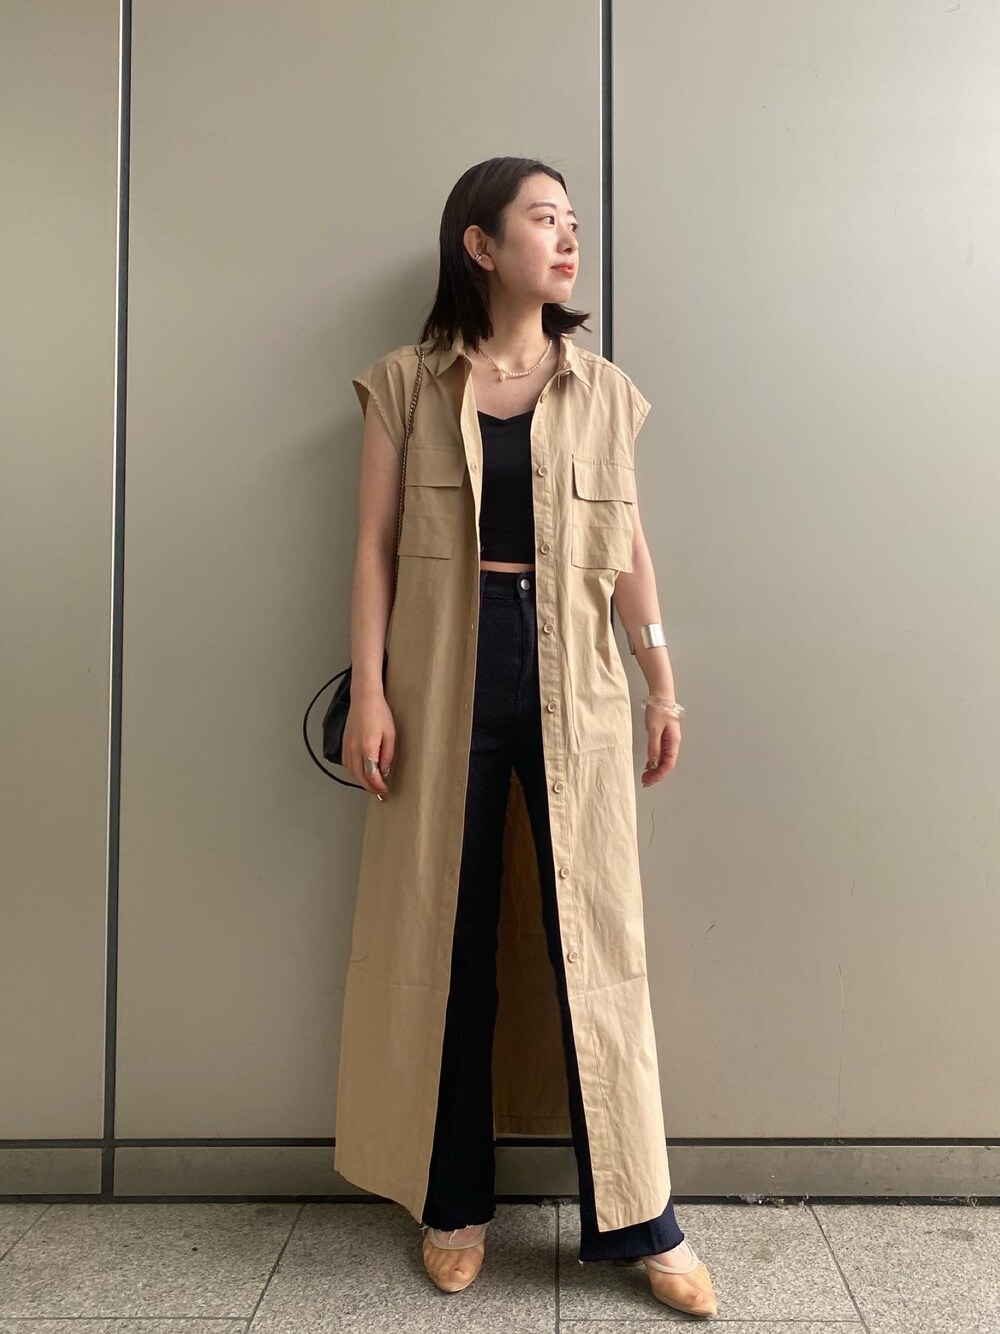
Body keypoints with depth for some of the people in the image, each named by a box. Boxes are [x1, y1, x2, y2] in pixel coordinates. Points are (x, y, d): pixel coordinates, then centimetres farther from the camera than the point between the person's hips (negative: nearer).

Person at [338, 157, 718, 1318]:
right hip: (446, 673, -1)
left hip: (573, 678, 1)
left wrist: (662, 681, 5)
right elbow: (375, 544, 1)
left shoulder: (604, 392, 10)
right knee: (446, 934, 6)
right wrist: (368, 691, -7)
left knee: (595, 935, 2)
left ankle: (639, 1218, 14)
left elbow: (626, 546, 10)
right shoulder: (406, 384, 5)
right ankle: (454, 1202, 23)